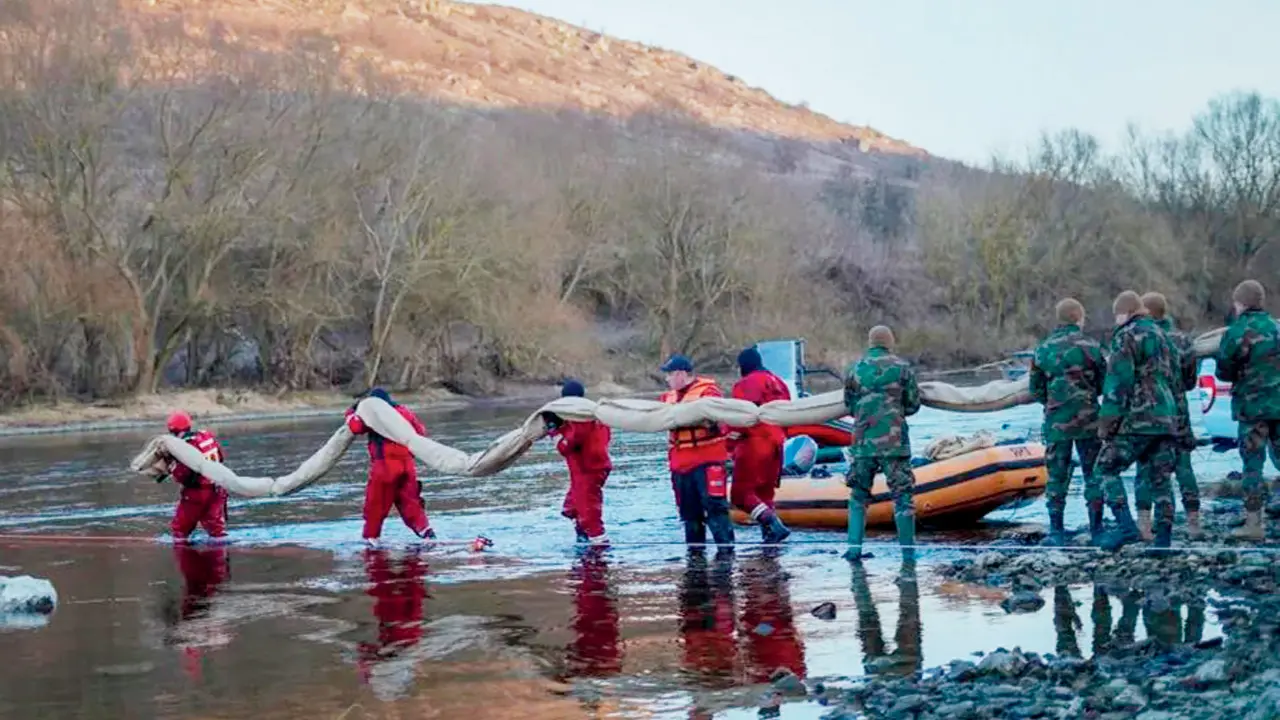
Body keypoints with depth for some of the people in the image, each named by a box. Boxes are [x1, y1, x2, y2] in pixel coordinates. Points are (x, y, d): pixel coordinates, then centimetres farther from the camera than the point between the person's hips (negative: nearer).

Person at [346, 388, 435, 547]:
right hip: (407, 465, 5)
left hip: (385, 465, -5)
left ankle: (371, 537, 7)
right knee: (410, 500, 11)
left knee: (376, 503, 4)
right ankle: (425, 529, -1)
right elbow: (421, 431, 18)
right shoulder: (405, 411, 13)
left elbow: (356, 426, -12)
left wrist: (350, 413, 6)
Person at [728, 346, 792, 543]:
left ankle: (773, 524, -22)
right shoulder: (778, 383, 15)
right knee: (765, 491, 16)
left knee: (741, 494, -6)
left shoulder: (745, 385, -9)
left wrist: (730, 446, -12)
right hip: (775, 443, 8)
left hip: (753, 444, -8)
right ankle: (769, 533, 8)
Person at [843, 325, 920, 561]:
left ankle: (854, 548, 6)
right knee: (902, 497, 4)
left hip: (863, 442, 2)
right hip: (894, 442, -2)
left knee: (858, 496, 14)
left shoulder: (853, 370, 6)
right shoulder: (902, 368, -1)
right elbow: (913, 405, 5)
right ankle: (908, 551, 2)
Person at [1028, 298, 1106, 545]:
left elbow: (1035, 389, 5)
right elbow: (1104, 384, 0)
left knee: (1057, 476, 8)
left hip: (1056, 421, 2)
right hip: (1088, 420, -1)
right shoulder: (1090, 346, -5)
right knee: (1093, 473, 9)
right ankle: (1096, 528, 10)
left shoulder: (1043, 349, 1)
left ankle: (1056, 531, 6)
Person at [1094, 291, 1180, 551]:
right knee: (1161, 478, 7)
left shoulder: (1126, 336, -5)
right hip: (1167, 418, 8)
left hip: (1137, 418, -8)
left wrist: (1106, 423, -12)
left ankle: (1126, 525, -16)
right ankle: (1163, 540, 2)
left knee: (1107, 468, -2)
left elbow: (1118, 383, -13)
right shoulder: (1162, 336, 20)